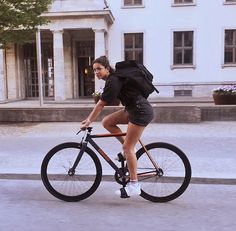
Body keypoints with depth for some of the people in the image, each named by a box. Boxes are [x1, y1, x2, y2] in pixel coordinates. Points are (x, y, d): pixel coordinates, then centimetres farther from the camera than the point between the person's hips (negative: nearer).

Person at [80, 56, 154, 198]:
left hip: (141, 112, -10)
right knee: (107, 122, 5)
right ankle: (128, 148, 13)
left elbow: (101, 104, -17)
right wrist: (89, 119, 13)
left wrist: (89, 121, -10)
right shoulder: (112, 79, 12)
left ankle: (134, 185, 2)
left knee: (128, 147, -7)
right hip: (132, 110, 10)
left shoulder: (113, 81, -18)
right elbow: (101, 103, 16)